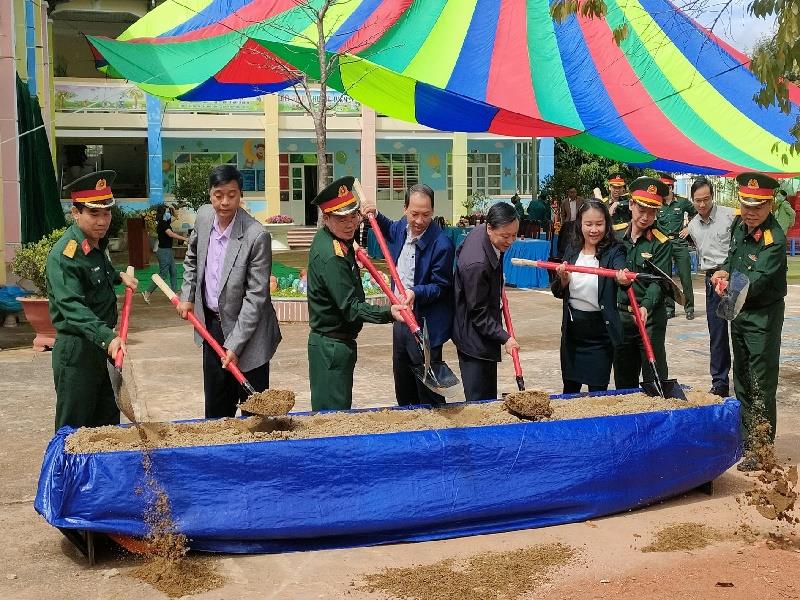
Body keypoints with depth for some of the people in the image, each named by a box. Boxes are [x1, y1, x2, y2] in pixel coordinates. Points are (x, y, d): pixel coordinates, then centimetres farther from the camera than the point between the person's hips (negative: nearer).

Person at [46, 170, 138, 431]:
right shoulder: (63, 255, -21)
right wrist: (107, 337, -46)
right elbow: (73, 307, -34)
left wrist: (119, 276, 17)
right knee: (74, 431, 1)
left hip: (104, 344, 8)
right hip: (76, 349, -8)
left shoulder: (98, 243, 7)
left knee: (108, 424, 17)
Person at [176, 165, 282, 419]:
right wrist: (187, 296, 10)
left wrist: (234, 345, -22)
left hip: (246, 330, -6)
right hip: (211, 323, 6)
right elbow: (192, 257, 18)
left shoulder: (256, 236, -23)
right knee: (215, 407, 17)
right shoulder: (204, 215, -3)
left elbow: (255, 297, -21)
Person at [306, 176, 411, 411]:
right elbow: (351, 308, -25)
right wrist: (388, 312, -32)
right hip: (333, 345, -10)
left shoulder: (325, 238, 7)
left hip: (329, 343, 10)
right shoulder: (331, 256, -24)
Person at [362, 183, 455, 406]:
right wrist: (375, 215, 11)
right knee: (403, 390, 20)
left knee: (428, 395, -1)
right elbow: (389, 229, 29)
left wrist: (416, 293, -33)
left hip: (426, 326, -8)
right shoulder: (402, 227, 2)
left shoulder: (442, 244, -21)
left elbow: (441, 287, -17)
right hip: (401, 319, 8)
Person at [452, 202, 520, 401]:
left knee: (489, 394, 18)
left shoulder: (479, 231, -5)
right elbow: (478, 314, -23)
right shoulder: (476, 264, -32)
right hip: (474, 338, -10)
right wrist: (504, 338, -22)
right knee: (480, 400, -5)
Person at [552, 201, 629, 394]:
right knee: (569, 388, 16)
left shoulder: (613, 251, -8)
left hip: (600, 333, -4)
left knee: (597, 391, 2)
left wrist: (624, 279, -53)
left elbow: (620, 268, -30)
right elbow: (557, 292, 6)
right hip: (572, 329, 4)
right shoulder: (572, 251, 4)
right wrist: (563, 279, -15)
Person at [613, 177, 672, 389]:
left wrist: (646, 306, -31)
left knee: (655, 379, -4)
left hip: (651, 317, -4)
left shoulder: (661, 243, -6)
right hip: (620, 315, 4)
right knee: (623, 380, 14)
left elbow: (658, 281, -16)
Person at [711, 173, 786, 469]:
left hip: (763, 317, -8)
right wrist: (724, 272, -3)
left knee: (761, 387, -3)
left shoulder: (775, 239, -24)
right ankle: (745, 439, 30)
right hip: (739, 311, 8)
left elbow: (758, 280, -34)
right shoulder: (739, 225, -1)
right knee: (742, 380, 17)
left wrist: (731, 286, -53)